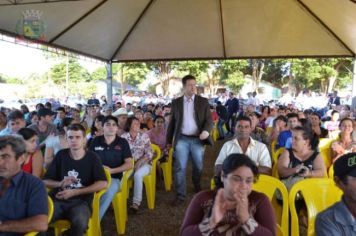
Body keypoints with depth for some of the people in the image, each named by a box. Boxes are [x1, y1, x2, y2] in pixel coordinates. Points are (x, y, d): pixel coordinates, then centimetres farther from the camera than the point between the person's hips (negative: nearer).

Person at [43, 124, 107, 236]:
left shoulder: (92, 158, 2)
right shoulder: (61, 155, 8)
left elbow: (102, 183, -7)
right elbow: (45, 181, 10)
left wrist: (74, 192, -11)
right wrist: (60, 183, -13)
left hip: (81, 201, -1)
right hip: (58, 199, 1)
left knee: (80, 223, -32)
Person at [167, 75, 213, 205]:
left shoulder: (203, 101, 2)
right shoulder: (176, 102, 5)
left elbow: (209, 119, -2)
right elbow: (172, 122, 9)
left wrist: (206, 131, -23)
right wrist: (169, 140, 10)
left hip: (197, 139, 0)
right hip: (182, 139, 0)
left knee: (198, 166, 13)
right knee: (179, 168, -1)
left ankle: (197, 185, 42)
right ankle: (180, 195, 10)